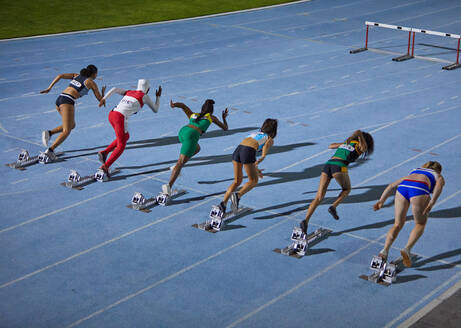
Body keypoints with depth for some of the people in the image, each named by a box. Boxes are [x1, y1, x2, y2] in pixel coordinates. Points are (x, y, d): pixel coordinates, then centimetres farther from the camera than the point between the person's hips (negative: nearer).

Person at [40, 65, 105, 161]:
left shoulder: (76, 75, 24)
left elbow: (60, 76, 12)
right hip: (67, 102, -7)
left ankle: (49, 133, 4)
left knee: (72, 125, 22)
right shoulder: (91, 82, 9)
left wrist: (49, 88, 11)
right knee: (66, 131, -8)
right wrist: (103, 92, 36)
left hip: (59, 99, 7)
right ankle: (50, 150, -25)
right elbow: (100, 99, 14)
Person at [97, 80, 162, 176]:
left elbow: (114, 89, 10)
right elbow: (155, 110, 21)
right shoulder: (145, 97, 9)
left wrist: (104, 98, 2)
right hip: (121, 118, -7)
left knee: (126, 137, 27)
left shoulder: (129, 92, 24)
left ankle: (104, 152, 15)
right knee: (121, 146, 4)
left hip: (111, 115, 7)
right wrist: (158, 97, 33)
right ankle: (105, 166, -9)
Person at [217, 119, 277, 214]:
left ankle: (223, 203, 1)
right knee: (253, 181, 12)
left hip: (237, 150, 6)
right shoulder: (270, 140, 19)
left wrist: (255, 169, 41)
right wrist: (256, 164, -13)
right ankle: (237, 196, -13)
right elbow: (264, 155, -2)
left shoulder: (256, 133, 35)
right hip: (248, 152, -5)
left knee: (237, 181, 17)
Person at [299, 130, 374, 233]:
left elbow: (330, 146, 48)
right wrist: (351, 138, -17)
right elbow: (359, 132, -1)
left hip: (327, 165, 5)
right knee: (347, 189, 26)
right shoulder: (362, 147, 17)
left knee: (319, 198, 1)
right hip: (339, 166, -5)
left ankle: (306, 221, -16)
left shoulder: (345, 143, 33)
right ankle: (333, 207, 4)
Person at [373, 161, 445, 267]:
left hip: (402, 187, 3)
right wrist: (432, 203, -8)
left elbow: (392, 185, 30)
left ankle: (385, 250, -4)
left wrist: (381, 201, 23)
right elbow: (438, 186, 5)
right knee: (420, 224, 18)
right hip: (419, 190, -3)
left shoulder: (413, 172, 42)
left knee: (397, 224, 16)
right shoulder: (439, 177, 32)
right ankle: (407, 249, -3)